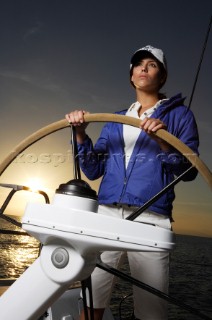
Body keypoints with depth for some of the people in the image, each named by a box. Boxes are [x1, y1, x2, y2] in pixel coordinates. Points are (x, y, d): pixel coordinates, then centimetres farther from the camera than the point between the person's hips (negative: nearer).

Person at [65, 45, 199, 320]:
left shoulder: (179, 114, 10)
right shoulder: (116, 120, 20)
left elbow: (189, 170, -1)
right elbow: (93, 170, 13)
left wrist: (163, 142, -17)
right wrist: (81, 134, -1)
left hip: (150, 219, -3)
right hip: (106, 214, 3)